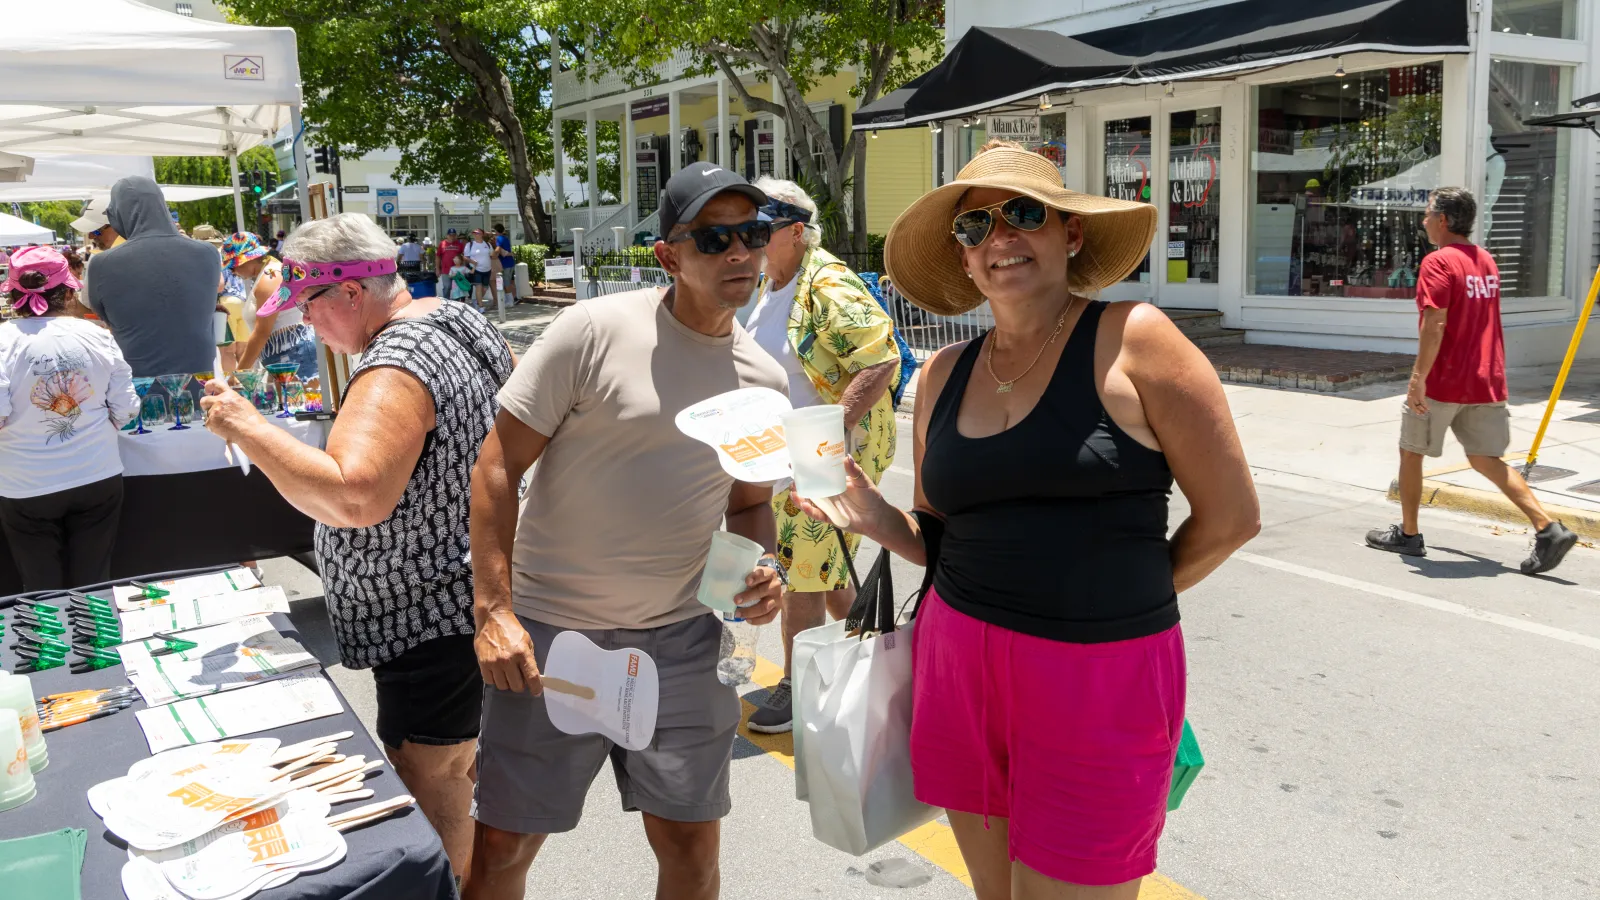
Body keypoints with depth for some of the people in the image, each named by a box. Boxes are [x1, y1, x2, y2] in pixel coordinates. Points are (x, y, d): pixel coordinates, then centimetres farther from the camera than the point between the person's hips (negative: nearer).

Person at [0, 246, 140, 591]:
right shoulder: (97, 336, -4)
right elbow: (124, 409, -1)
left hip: (28, 488, -2)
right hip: (98, 478, 2)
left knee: (44, 595, 12)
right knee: (92, 588, 14)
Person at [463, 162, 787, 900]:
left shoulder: (764, 381, 4)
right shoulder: (596, 331, -13)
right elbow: (498, 467, -11)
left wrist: (761, 569, -5)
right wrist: (492, 610, -15)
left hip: (681, 636, 4)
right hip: (552, 629, -3)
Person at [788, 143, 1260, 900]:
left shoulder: (1132, 339, -8)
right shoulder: (944, 375, 7)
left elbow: (1231, 515, -5)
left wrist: (1121, 598, 5)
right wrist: (875, 519, -3)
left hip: (1098, 675, -5)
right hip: (958, 664, 5)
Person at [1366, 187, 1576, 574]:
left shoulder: (1438, 262, -13)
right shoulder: (1486, 260, 14)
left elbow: (1434, 324, -23)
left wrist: (1418, 377, -24)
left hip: (1442, 382, -8)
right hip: (1486, 382, 8)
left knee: (1411, 452, 10)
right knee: (1486, 458, 11)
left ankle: (1408, 534, 19)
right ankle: (1548, 528, -1)